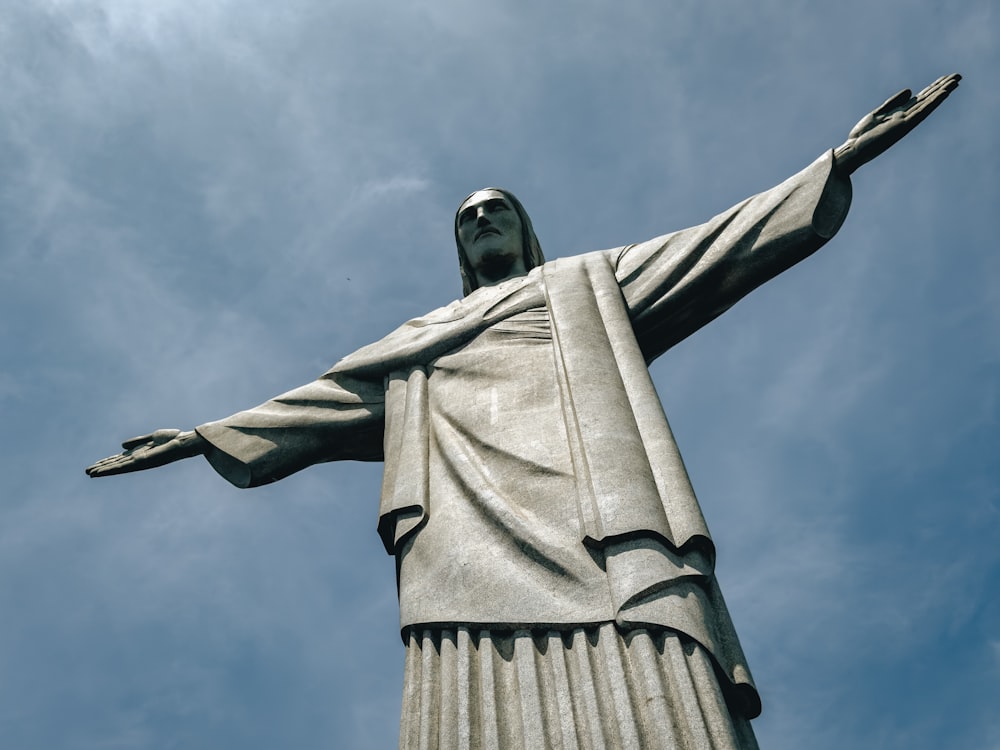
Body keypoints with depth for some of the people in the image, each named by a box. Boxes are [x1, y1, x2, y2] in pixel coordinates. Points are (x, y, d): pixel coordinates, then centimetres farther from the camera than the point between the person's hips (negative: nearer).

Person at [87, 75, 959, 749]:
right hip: (470, 533, 1)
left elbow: (719, 245, 27)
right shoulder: (421, 340, 38)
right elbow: (320, 399, 37)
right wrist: (206, 436, 34)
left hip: (600, 513, -1)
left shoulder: (589, 284, 33)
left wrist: (841, 160, 23)